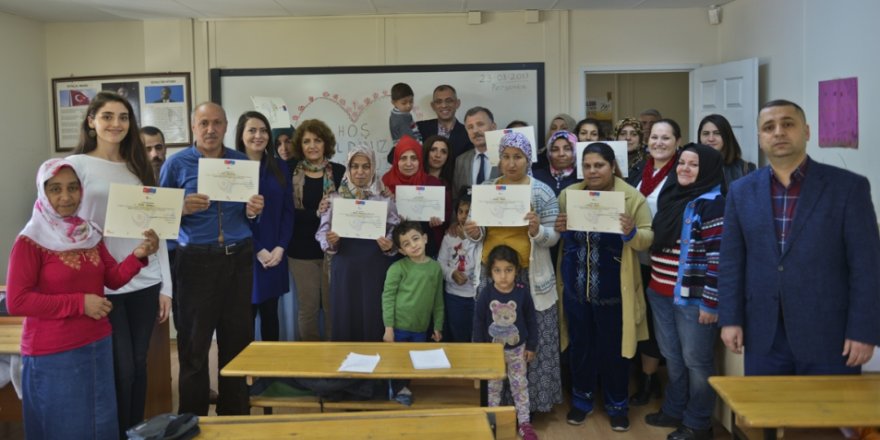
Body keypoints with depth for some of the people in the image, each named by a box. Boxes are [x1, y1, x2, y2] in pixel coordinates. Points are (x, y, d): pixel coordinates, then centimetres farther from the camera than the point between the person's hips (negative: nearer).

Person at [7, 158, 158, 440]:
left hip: (98, 345, 6)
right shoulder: (30, 241, -13)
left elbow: (113, 279, 6)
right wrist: (79, 303, -21)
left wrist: (138, 256, -13)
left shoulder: (89, 233, 5)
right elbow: (16, 301, -18)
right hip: (53, 354, -6)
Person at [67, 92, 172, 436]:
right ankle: (118, 434, 19)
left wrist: (165, 286, 7)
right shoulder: (77, 165, -1)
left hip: (144, 284, 4)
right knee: (120, 368, 1)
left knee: (138, 365, 10)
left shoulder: (139, 168, 11)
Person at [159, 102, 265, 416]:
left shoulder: (242, 162, 8)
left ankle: (236, 414, 24)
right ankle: (192, 418, 18)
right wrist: (183, 208, -19)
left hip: (238, 258, 3)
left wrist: (253, 211, -8)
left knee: (237, 339, 9)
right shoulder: (176, 164, -1)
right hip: (196, 260, -3)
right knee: (194, 344, 2)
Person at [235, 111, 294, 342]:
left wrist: (280, 247, -6)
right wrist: (257, 250, -13)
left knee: (270, 313, 12)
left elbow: (288, 210, 6)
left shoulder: (280, 168, 9)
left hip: (275, 254, 4)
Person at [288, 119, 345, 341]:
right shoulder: (291, 174, 1)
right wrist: (317, 214, -19)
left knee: (333, 304, 7)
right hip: (302, 249, 0)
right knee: (307, 306, 10)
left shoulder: (339, 172, 1)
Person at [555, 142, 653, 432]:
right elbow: (556, 236, 12)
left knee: (613, 347, 10)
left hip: (613, 289, -3)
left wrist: (631, 233, -28)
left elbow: (647, 238, -7)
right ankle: (581, 400, 34)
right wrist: (559, 230, -10)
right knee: (580, 344, 15)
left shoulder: (632, 197, -7)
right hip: (576, 286, 3)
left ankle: (617, 405, 30)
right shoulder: (568, 194, 3)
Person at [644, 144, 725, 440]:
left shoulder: (712, 204, -13)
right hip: (662, 293, 7)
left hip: (693, 297, -7)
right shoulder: (670, 197, 11)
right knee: (672, 357, 18)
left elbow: (717, 257, -17)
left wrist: (710, 302, -19)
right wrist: (653, 284, 19)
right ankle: (674, 410, 33)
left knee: (696, 360, 6)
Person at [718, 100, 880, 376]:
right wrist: (730, 319, 1)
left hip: (828, 335, -2)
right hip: (763, 336, 3)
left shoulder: (849, 187, -3)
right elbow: (732, 262, 6)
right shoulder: (741, 191, 6)